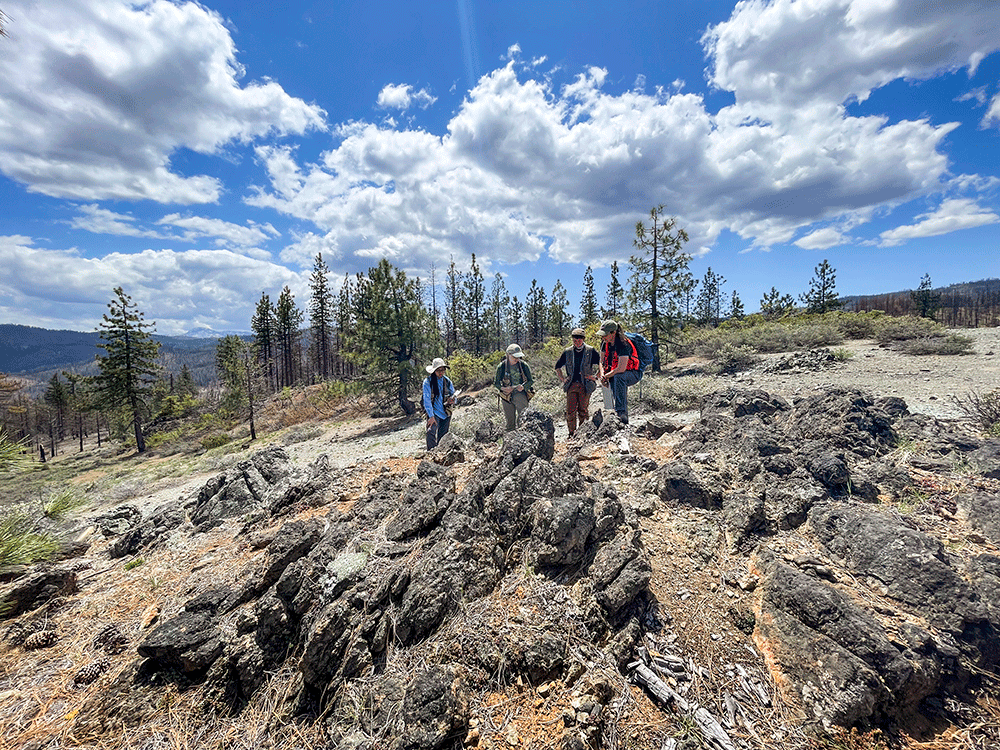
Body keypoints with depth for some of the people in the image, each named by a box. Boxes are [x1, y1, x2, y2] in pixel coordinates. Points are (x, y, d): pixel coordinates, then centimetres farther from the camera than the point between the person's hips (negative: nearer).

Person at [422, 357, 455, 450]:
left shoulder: (447, 381, 8)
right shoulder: (428, 381, -4)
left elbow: (453, 395, 14)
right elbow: (426, 400, -10)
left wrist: (452, 400, -12)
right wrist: (431, 416, -17)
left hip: (446, 413, 4)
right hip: (434, 412, -4)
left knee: (442, 436, 6)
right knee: (431, 432, -22)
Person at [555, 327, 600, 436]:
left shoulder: (591, 351, 3)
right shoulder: (567, 352, 10)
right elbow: (557, 366, 21)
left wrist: (596, 376, -3)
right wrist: (562, 379, 11)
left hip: (585, 385, -2)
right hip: (571, 385, 2)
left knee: (583, 410, 0)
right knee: (570, 411, -2)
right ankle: (571, 433, 7)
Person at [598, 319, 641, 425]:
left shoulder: (622, 344, -23)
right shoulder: (605, 343, 1)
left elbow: (621, 369, -29)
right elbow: (602, 361, 7)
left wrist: (606, 376, -17)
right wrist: (602, 375, -12)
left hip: (632, 374, -7)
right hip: (614, 373, 7)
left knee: (619, 377, -38)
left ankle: (621, 411, -43)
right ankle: (624, 416, -26)